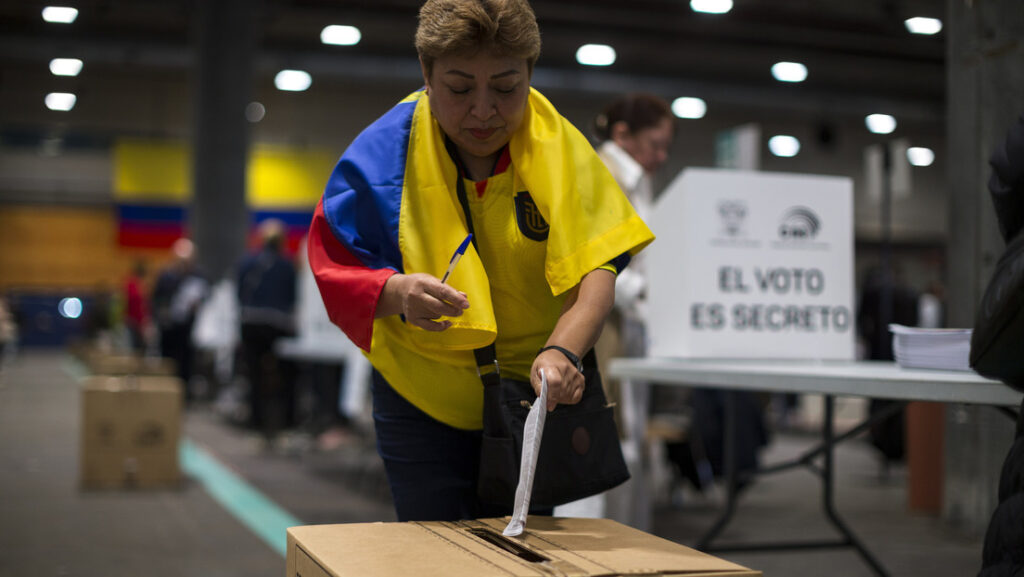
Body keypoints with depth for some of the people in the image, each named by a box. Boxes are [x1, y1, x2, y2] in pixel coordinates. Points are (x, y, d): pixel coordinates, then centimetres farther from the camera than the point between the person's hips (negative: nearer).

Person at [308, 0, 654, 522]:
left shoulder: (560, 147, -12)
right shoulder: (383, 154, -14)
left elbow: (595, 268, -22)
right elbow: (337, 272, -11)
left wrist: (562, 350, -40)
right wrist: (395, 292, -33)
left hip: (532, 396, 1)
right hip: (421, 398, -1)